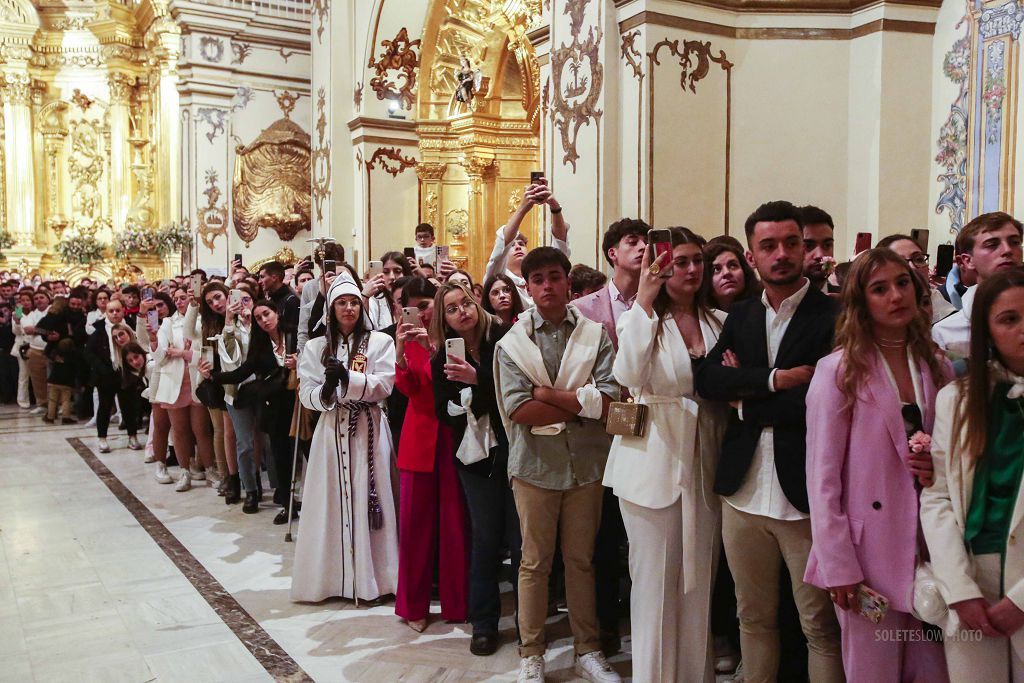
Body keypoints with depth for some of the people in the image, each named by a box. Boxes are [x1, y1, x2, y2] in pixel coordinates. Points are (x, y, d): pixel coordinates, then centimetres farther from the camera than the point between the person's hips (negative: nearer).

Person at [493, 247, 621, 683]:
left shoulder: (595, 335, 0)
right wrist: (579, 407, -11)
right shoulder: (512, 343, -1)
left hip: (586, 464, 1)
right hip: (535, 466, -1)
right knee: (535, 562, 11)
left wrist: (547, 393, -13)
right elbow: (518, 410, -13)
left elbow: (608, 399, -12)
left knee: (581, 560, 14)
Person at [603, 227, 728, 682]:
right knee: (656, 581, 5)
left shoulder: (720, 322, 7)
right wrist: (644, 300, -25)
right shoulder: (641, 320, -4)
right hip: (654, 465, -4)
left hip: (705, 464, 4)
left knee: (700, 580, 14)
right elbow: (628, 376, -24)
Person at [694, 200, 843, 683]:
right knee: (753, 618, 17)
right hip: (744, 494, 5)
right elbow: (707, 380, -5)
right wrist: (774, 379, -17)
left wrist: (746, 397, -9)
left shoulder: (834, 316, -7)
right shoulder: (740, 317, 10)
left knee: (820, 626, 8)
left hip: (805, 496, -4)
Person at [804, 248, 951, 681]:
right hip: (869, 550, -5)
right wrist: (838, 565, -13)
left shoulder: (939, 369, 9)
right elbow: (823, 478, -9)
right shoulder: (838, 371, -7)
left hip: (932, 545, 5)